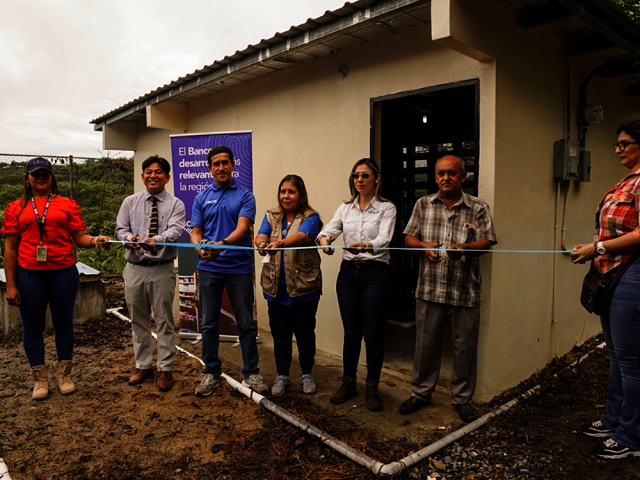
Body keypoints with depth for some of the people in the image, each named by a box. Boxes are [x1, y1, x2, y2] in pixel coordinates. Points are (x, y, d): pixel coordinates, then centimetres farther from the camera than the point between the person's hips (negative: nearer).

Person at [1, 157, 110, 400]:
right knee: (32, 327, 8)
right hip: (29, 275, 1)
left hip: (63, 273, 0)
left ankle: (64, 375, 25)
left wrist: (96, 240, -21)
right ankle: (40, 379, 25)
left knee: (63, 324, 9)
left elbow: (80, 238, 2)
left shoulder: (67, 205, 6)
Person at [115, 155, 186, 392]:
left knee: (164, 321, 3)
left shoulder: (175, 204, -1)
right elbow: (121, 228, 5)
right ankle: (143, 365, 28)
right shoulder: (130, 202, 9)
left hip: (162, 269, -3)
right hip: (135, 268, 3)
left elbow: (175, 230, -16)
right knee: (138, 320, 13)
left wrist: (156, 240, -36)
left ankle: (165, 369, 15)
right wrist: (130, 238, -19)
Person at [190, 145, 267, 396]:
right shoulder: (201, 198, 9)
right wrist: (201, 249, -17)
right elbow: (196, 232, 6)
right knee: (209, 324, 10)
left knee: (246, 324, 5)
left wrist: (222, 244, -32)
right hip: (209, 268, 3)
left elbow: (242, 228, -13)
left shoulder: (245, 196, 0)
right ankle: (211, 372, 24)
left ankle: (251, 372, 19)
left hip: (239, 267, -2)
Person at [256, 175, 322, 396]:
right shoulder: (271, 217, 10)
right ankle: (282, 375, 28)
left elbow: (302, 236, -25)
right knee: (279, 333, 11)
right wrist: (262, 244, -34)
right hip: (276, 287, 3)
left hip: (304, 287, -3)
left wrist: (281, 243, -44)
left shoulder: (310, 217, -3)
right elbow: (261, 236, -9)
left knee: (305, 332, 9)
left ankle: (307, 374, 27)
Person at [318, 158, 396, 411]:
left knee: (373, 333, 3)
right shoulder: (345, 208, 9)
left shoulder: (387, 208, -3)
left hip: (375, 273, -3)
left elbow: (384, 239, -19)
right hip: (348, 272, 4)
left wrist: (365, 245, -40)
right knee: (351, 331, 12)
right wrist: (324, 240, -27)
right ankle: (348, 383, 26)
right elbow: (328, 231, -3)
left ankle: (372, 388, 19)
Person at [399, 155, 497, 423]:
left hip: (465, 291, -1)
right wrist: (424, 246, -15)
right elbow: (408, 238, 7)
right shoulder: (423, 205, 8)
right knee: (426, 343, 10)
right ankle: (421, 393, 28)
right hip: (429, 289, 1)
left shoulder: (478, 208, 2)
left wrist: (463, 247, -25)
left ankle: (462, 398, 27)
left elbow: (486, 242, -5)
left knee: (464, 347, 8)